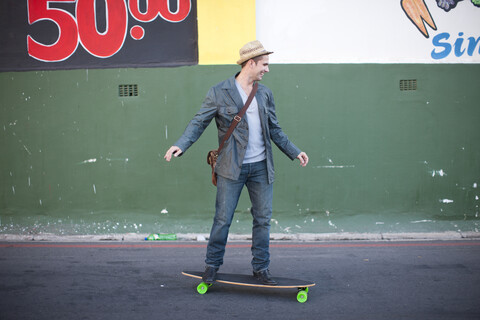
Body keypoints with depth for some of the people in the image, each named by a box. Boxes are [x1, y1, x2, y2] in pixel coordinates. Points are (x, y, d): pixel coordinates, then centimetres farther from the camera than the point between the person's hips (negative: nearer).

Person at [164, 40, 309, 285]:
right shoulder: (219, 93, -4)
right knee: (222, 219, 0)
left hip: (261, 166, 4)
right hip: (231, 167, -4)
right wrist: (180, 145, -21)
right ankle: (212, 265, 16)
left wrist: (294, 152, 18)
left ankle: (261, 268, 18)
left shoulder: (265, 94, 11)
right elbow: (199, 123, -6)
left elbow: (274, 130, 19)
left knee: (263, 219, 7)